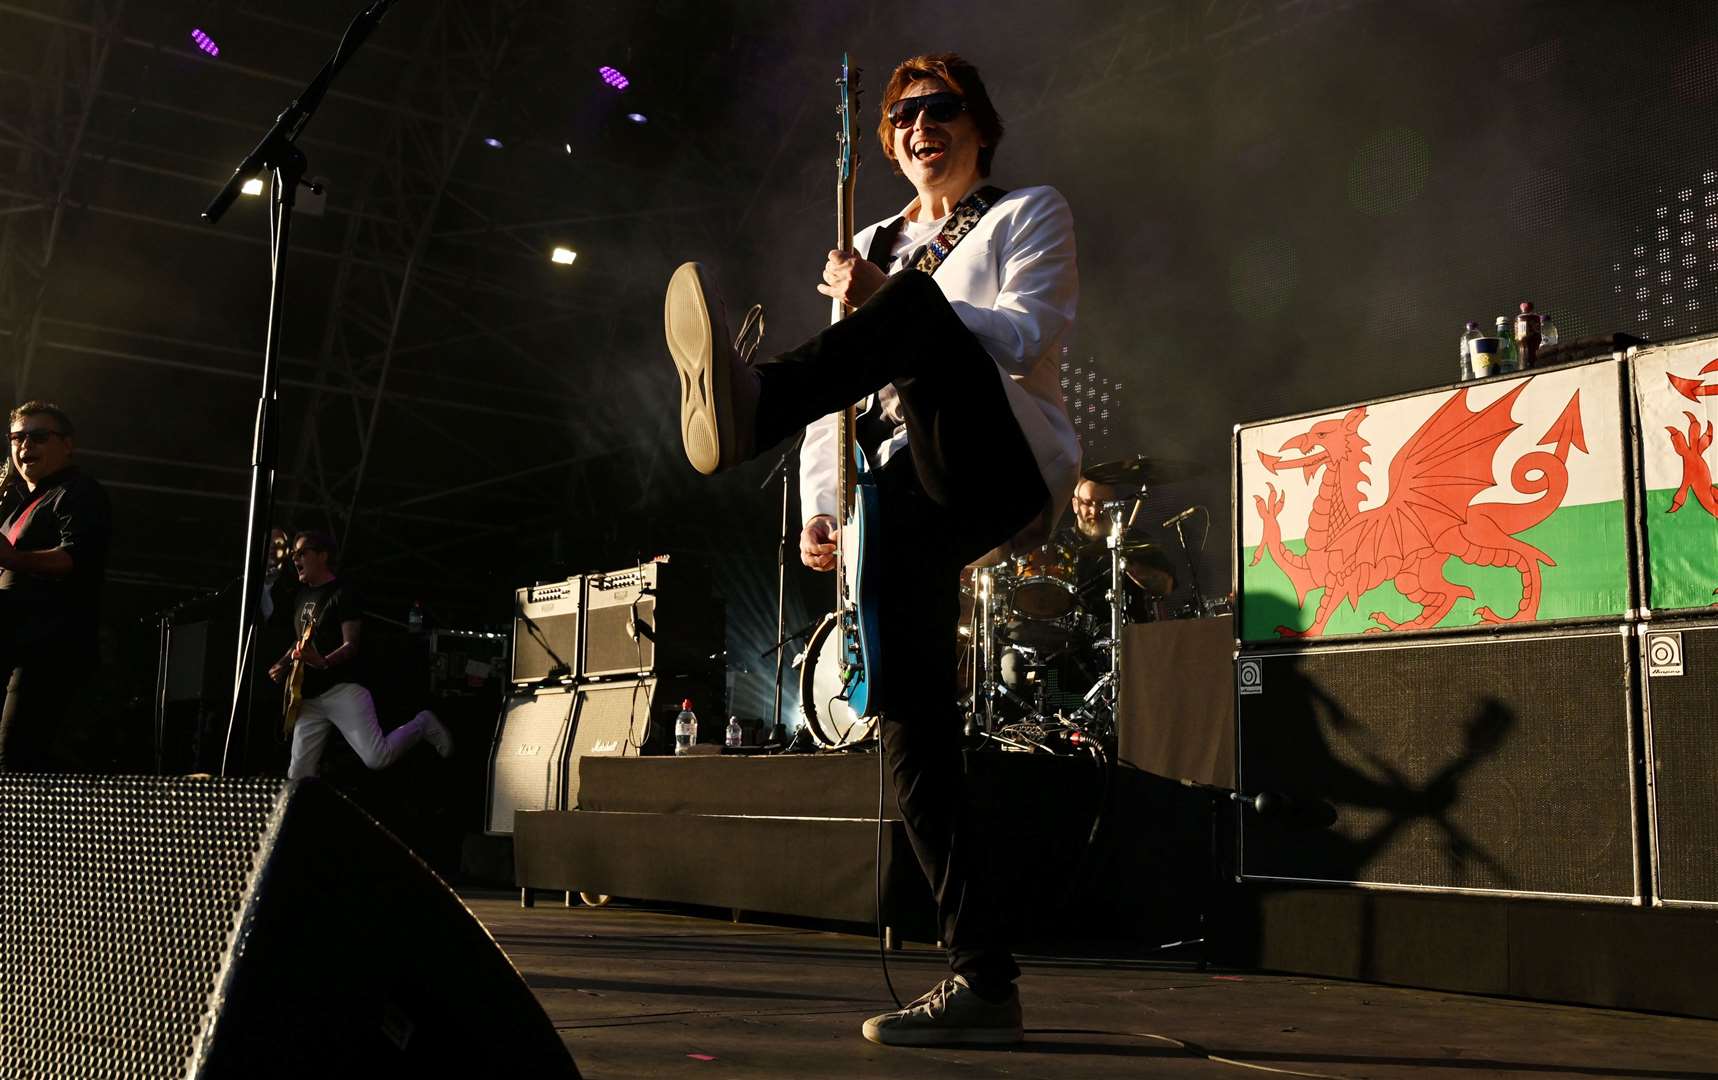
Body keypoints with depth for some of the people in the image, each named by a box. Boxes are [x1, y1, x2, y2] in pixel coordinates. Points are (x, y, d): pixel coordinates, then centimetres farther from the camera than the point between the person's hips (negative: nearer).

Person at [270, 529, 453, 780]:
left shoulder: (342, 594, -6)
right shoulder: (302, 596, 19)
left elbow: (351, 645, -13)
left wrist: (323, 662, -32)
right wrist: (284, 664, 13)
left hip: (342, 689, -8)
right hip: (309, 696, 8)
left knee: (376, 757, -17)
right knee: (299, 774, 0)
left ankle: (422, 724, 8)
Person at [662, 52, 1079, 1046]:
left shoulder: (1031, 215, 14)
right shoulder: (876, 245, 29)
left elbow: (1028, 338, -5)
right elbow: (842, 385, 23)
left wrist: (883, 300, -11)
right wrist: (820, 507, 9)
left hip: (1005, 467, -4)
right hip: (910, 492, 5)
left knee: (916, 312, -32)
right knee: (909, 719, -9)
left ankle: (751, 407, -58)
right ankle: (982, 977, -7)